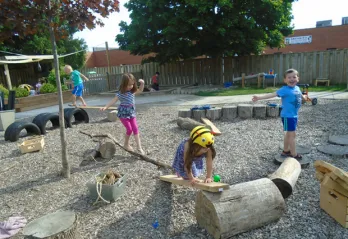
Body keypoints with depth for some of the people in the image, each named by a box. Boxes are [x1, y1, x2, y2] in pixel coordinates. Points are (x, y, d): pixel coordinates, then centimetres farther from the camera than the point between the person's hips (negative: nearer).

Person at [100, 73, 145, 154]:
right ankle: (126, 144, 20)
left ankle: (139, 147, 2)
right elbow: (113, 100, -18)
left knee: (135, 129, 0)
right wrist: (105, 107, -28)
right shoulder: (121, 93, -15)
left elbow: (140, 90, 16)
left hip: (131, 113, 6)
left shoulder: (132, 91, 2)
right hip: (123, 113, -5)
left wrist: (142, 83, -2)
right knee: (129, 129, -4)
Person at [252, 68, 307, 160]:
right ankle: (294, 154, 6)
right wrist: (260, 97, -39)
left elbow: (301, 95, 29)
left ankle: (286, 151, 32)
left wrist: (305, 98, 51)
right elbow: (273, 94, -27)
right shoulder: (284, 90, -18)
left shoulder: (297, 88, 5)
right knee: (292, 134, -4)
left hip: (294, 115, 8)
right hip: (287, 116, -8)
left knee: (289, 133, 18)